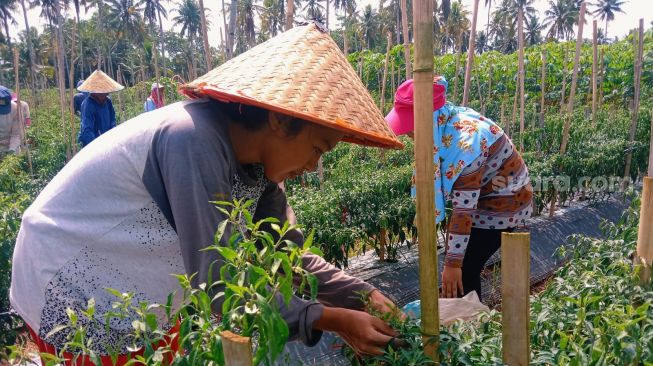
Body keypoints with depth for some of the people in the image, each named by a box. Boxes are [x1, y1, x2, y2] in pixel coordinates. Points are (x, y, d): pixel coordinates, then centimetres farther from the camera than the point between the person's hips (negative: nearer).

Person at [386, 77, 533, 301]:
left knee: (463, 272, -7)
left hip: (501, 207, -8)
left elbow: (464, 211, -31)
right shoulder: (449, 122, -10)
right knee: (460, 266, 12)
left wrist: (453, 264, -25)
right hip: (478, 196, 8)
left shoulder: (465, 144, -35)